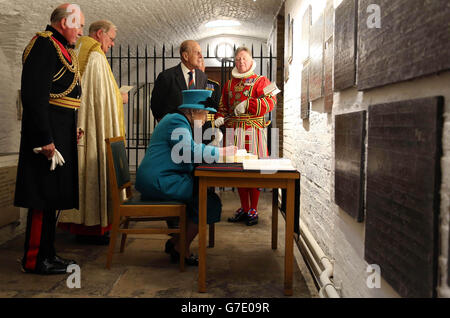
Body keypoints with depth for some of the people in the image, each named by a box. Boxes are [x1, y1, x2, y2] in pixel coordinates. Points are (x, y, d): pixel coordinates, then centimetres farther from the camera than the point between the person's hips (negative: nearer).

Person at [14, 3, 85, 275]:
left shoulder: (61, 48, 20)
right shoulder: (44, 44, -12)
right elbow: (35, 95, -21)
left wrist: (73, 130, 18)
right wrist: (45, 139, -23)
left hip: (62, 133, 10)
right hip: (49, 133, -10)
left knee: (52, 198, 13)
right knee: (44, 198, -4)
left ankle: (47, 254, 23)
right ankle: (35, 260, 7)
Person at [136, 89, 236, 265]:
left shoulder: (178, 121, 20)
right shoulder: (177, 122, -13)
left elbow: (188, 153, 20)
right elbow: (191, 152, -24)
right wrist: (222, 151, -14)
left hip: (157, 180, 11)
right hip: (159, 182, -11)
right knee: (209, 202, -14)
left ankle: (175, 241, 10)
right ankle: (182, 249, -2)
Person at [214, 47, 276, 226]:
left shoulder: (260, 81, 4)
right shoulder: (229, 84, 19)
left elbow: (270, 102, -12)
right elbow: (223, 106, 23)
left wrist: (247, 105, -22)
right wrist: (220, 117, 1)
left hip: (253, 130, -4)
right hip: (234, 130, 5)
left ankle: (253, 210, 6)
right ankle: (244, 208, 18)